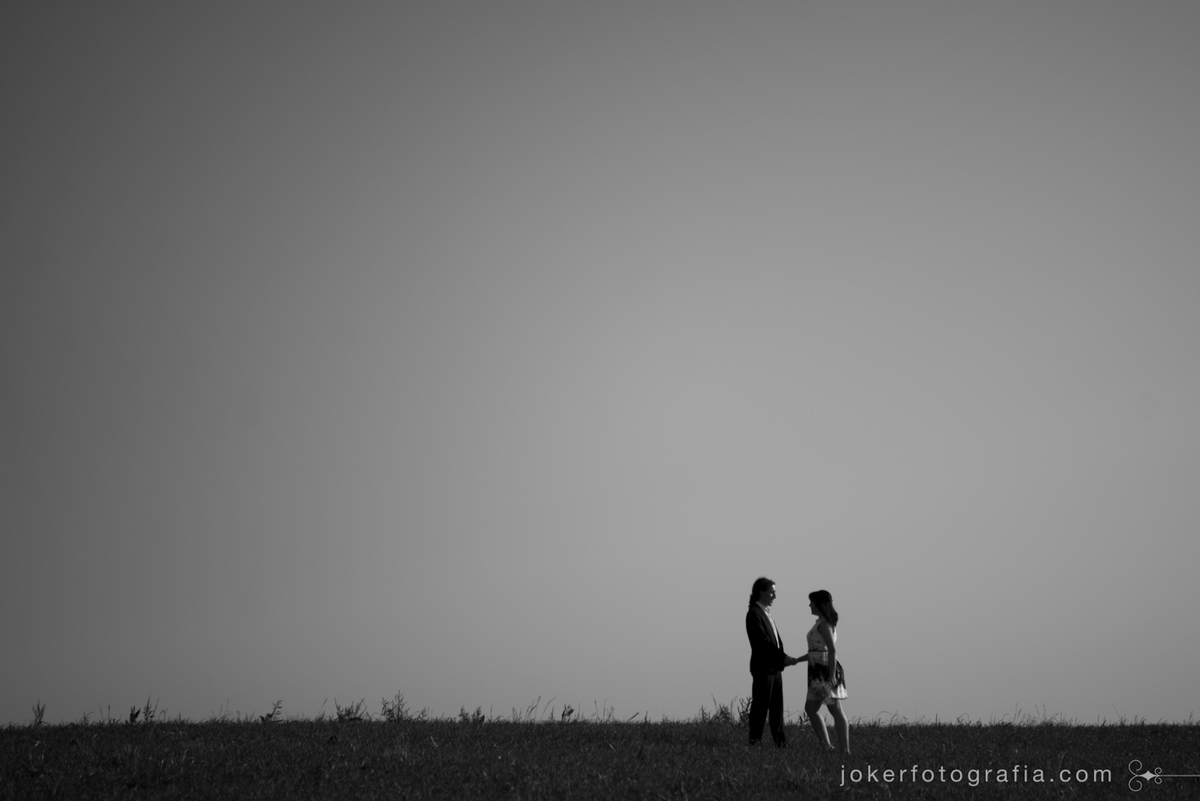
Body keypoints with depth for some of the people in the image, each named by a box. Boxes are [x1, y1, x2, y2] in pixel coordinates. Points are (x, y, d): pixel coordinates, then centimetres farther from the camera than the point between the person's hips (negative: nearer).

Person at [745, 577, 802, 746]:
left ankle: (780, 741, 12)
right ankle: (754, 740, 2)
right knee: (760, 706, -3)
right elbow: (763, 642, -20)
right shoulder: (754, 614, -12)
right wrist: (783, 657, -21)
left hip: (775, 667, 9)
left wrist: (783, 659, 5)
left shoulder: (766, 613, 16)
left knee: (777, 707, 9)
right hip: (763, 667, -9)